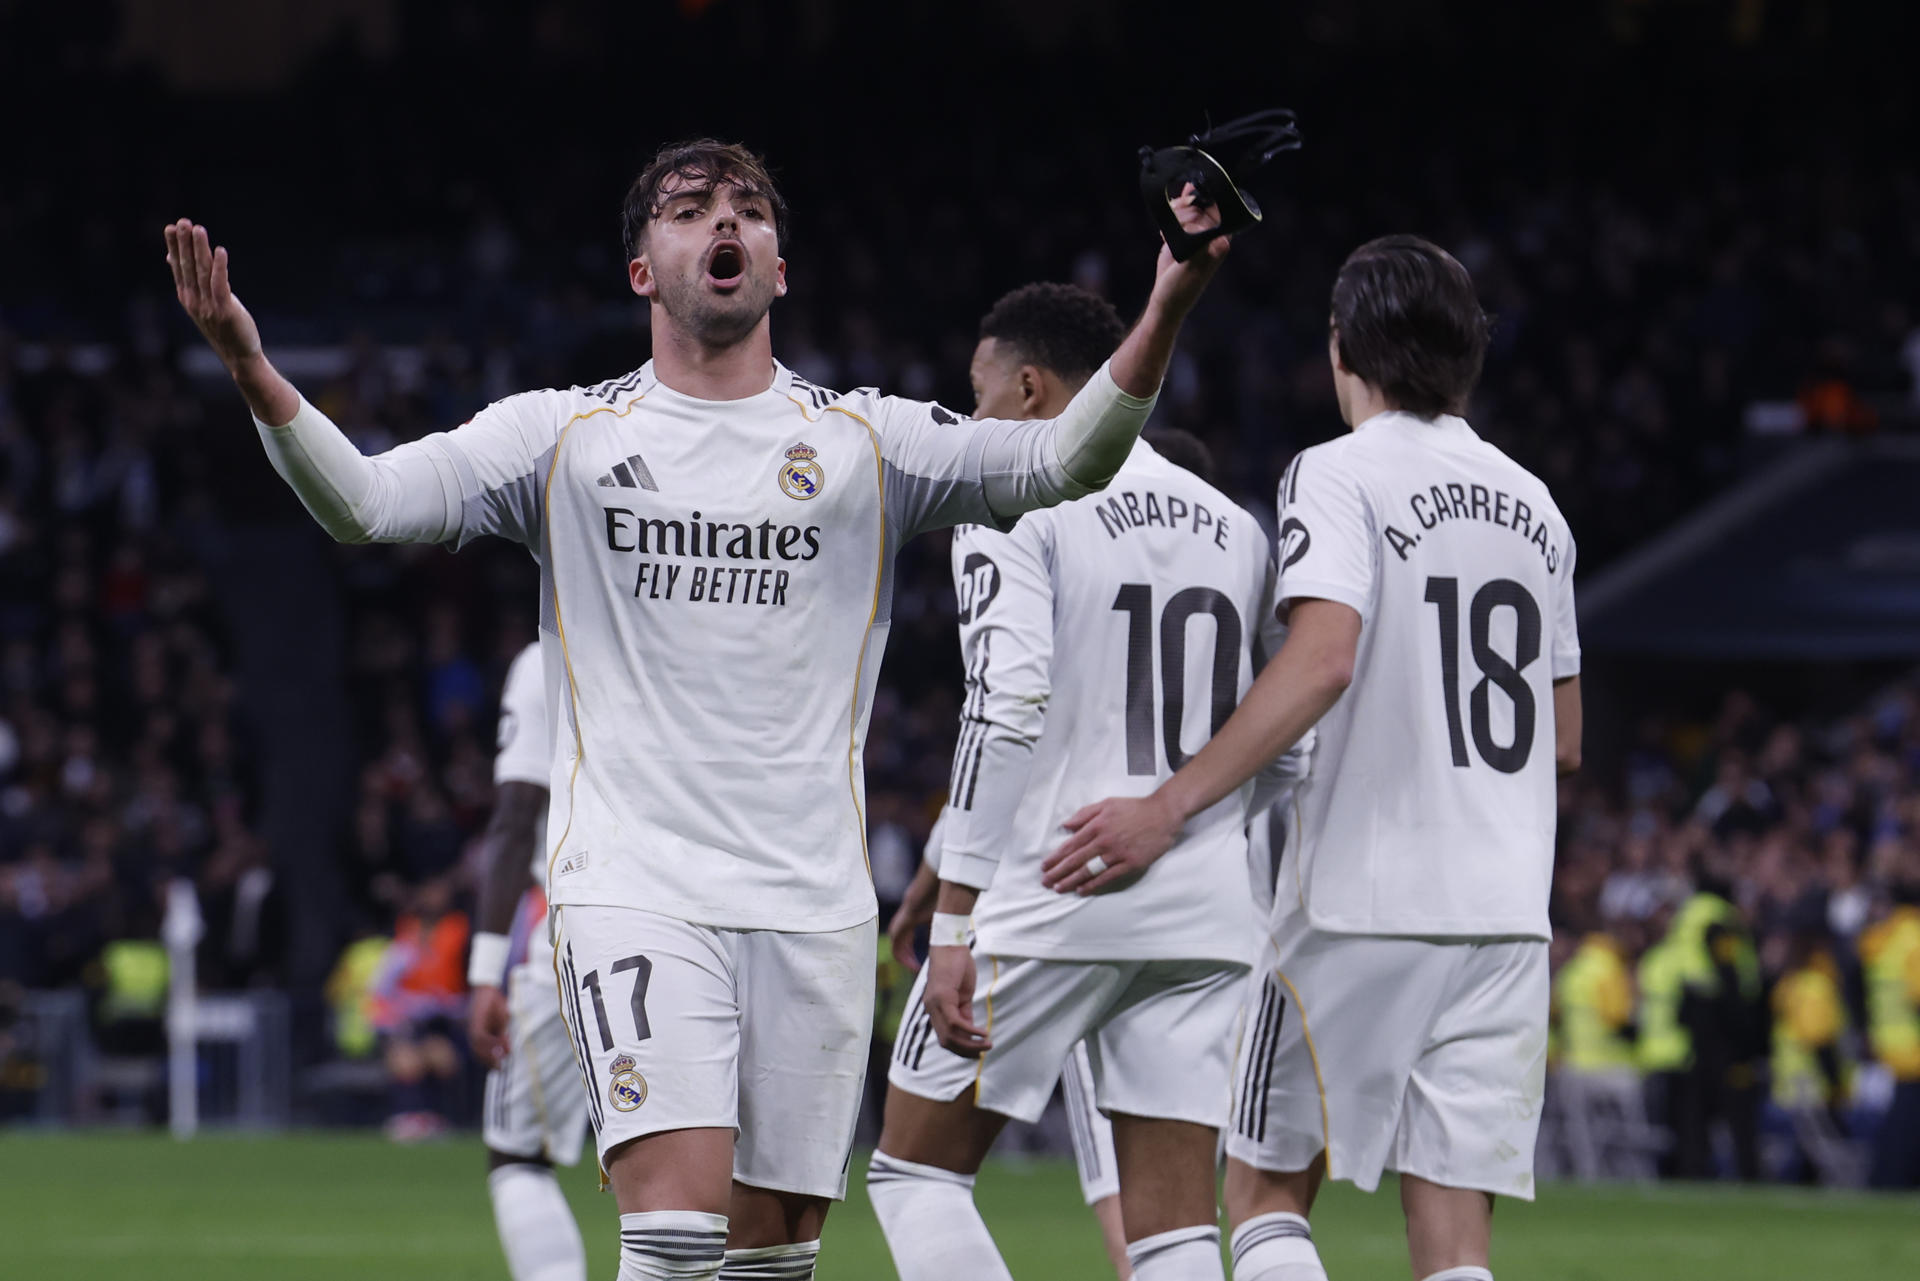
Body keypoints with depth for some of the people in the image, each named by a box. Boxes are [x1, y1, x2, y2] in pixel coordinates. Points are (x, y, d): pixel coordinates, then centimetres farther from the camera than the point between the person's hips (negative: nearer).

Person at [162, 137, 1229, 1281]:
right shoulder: (564, 435, 7)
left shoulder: (866, 441, 9)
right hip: (634, 887, -2)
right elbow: (361, 501, -1)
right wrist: (252, 367, -18)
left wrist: (1165, 315, -20)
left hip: (813, 905, 2)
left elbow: (1061, 464, -4)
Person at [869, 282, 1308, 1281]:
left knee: (916, 1169, 7)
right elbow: (1288, 755, 15)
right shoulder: (1235, 530, 15)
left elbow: (1006, 715, -16)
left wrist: (955, 926, -17)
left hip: (1048, 900, -6)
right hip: (1205, 916, 6)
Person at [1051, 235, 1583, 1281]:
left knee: (1265, 1192, 7)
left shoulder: (1342, 475, -6)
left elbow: (1324, 658, -22)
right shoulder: (1533, 505, 15)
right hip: (1505, 913, 5)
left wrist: (1170, 805, -24)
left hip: (1362, 904, -5)